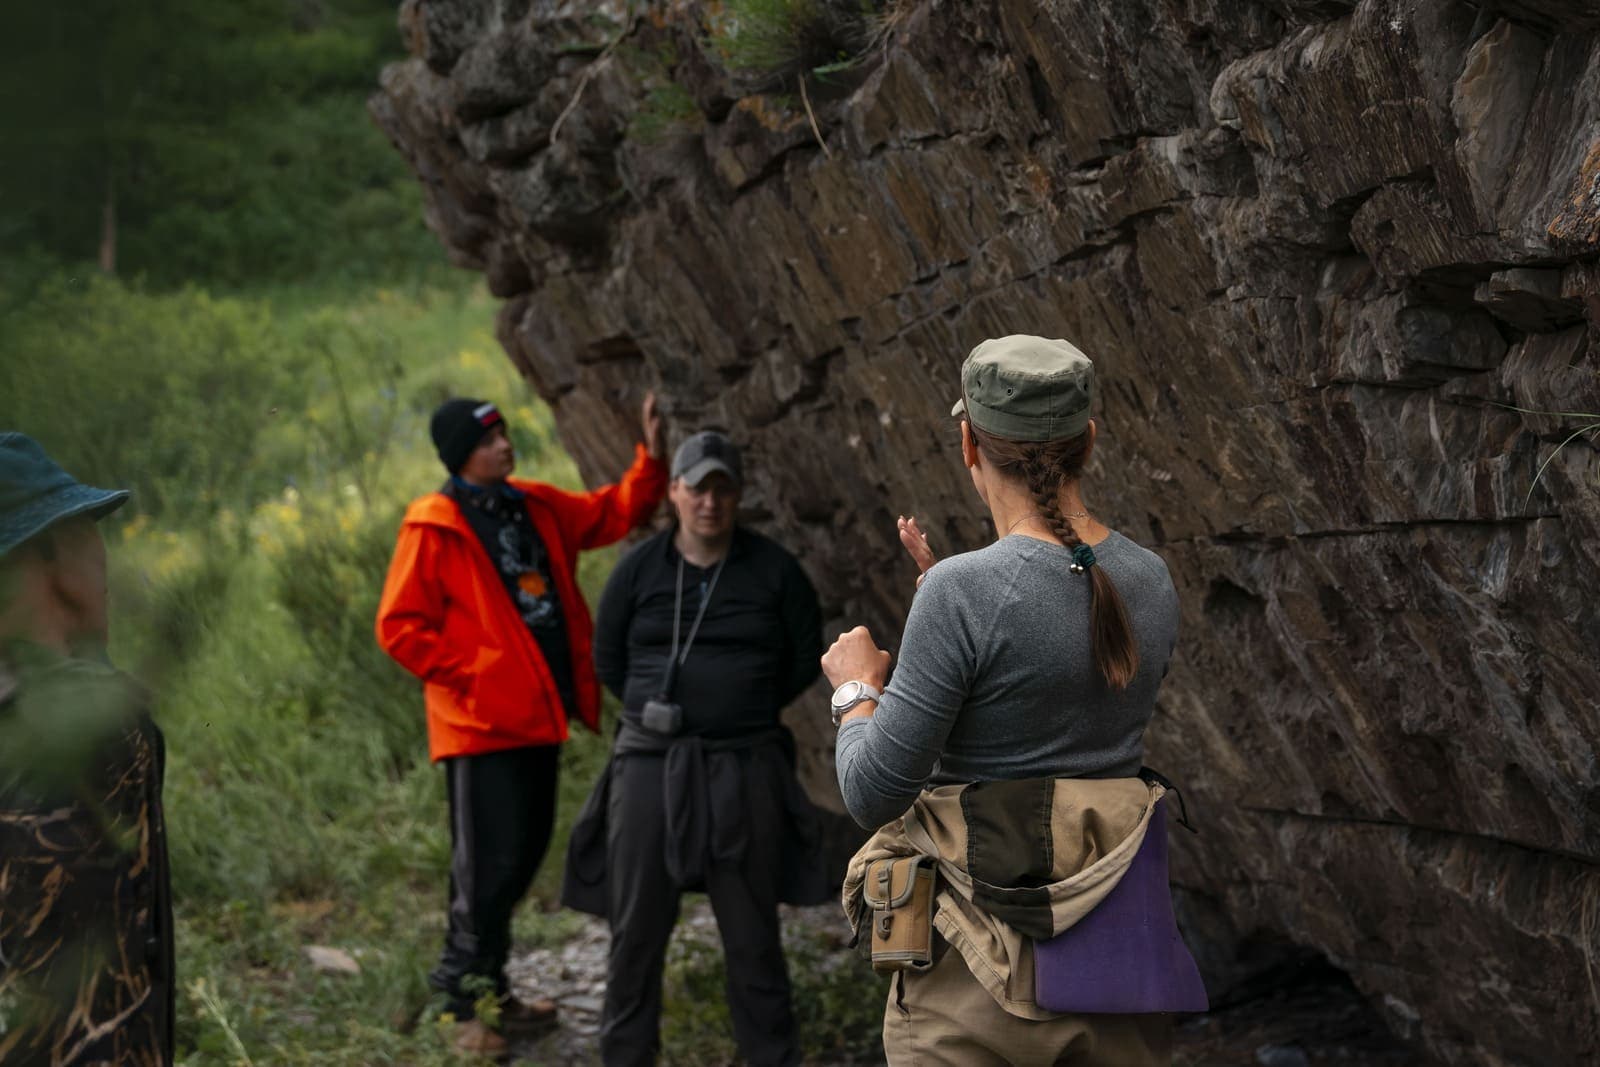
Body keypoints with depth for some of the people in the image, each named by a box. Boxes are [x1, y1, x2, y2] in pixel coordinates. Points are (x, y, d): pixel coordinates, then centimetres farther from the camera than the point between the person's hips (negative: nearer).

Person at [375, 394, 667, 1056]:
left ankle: (490, 986, 29)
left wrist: (651, 459, -3)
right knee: (490, 862, -6)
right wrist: (466, 677, -15)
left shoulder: (535, 507, 9)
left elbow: (614, 513, 12)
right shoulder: (434, 528, -11)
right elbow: (399, 626, -12)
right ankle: (463, 1003, 6)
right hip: (480, 724, -8)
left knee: (527, 851, 15)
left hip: (537, 716, 8)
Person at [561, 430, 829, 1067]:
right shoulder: (639, 569, 2)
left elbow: (805, 657, 9)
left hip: (746, 768, -1)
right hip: (649, 765, 1)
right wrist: (664, 712, 11)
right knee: (636, 929, 5)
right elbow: (608, 659, 12)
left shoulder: (773, 570, 1)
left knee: (752, 932, 6)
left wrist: (744, 710, 10)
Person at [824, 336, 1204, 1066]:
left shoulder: (964, 594, -18)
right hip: (1120, 959, 6)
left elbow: (875, 793, -15)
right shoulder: (1152, 584, 3)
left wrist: (855, 692, 6)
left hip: (986, 959, -6)